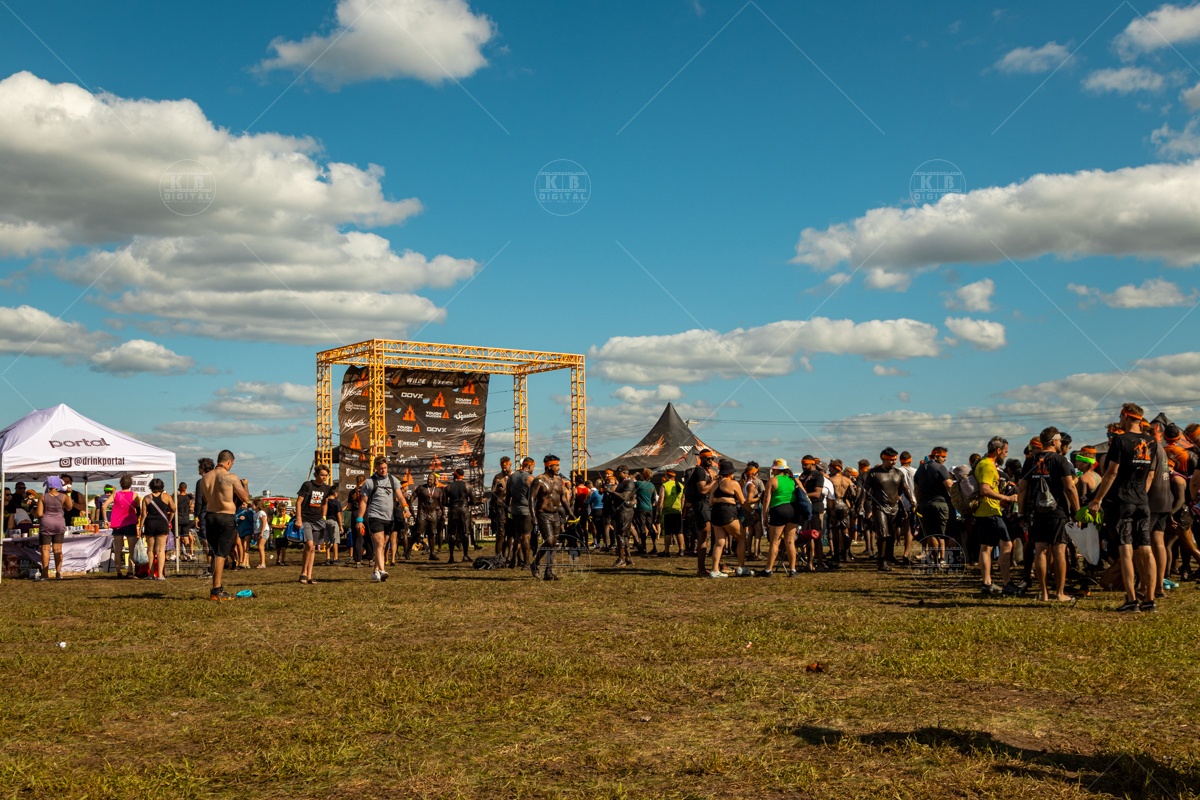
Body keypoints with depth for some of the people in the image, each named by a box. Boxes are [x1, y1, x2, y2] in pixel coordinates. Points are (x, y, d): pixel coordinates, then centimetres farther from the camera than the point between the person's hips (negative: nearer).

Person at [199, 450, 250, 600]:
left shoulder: (205, 478, 5)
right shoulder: (231, 477, -12)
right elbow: (245, 498, -7)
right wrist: (244, 485, 11)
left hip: (210, 516, 6)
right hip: (226, 517, -6)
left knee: (214, 553, 15)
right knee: (221, 554, -3)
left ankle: (218, 587, 20)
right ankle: (216, 591, -4)